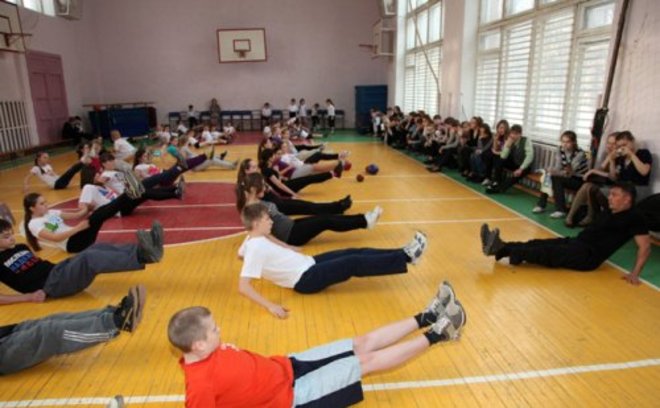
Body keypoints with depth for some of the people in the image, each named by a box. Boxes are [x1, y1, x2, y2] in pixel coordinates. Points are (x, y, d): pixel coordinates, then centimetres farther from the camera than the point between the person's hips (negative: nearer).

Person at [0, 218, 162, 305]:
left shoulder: (20, 248, 23)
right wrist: (29, 296, -13)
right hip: (49, 286, -7)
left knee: (98, 248, -16)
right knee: (89, 258, -31)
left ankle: (145, 250, -34)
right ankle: (143, 256, -46)